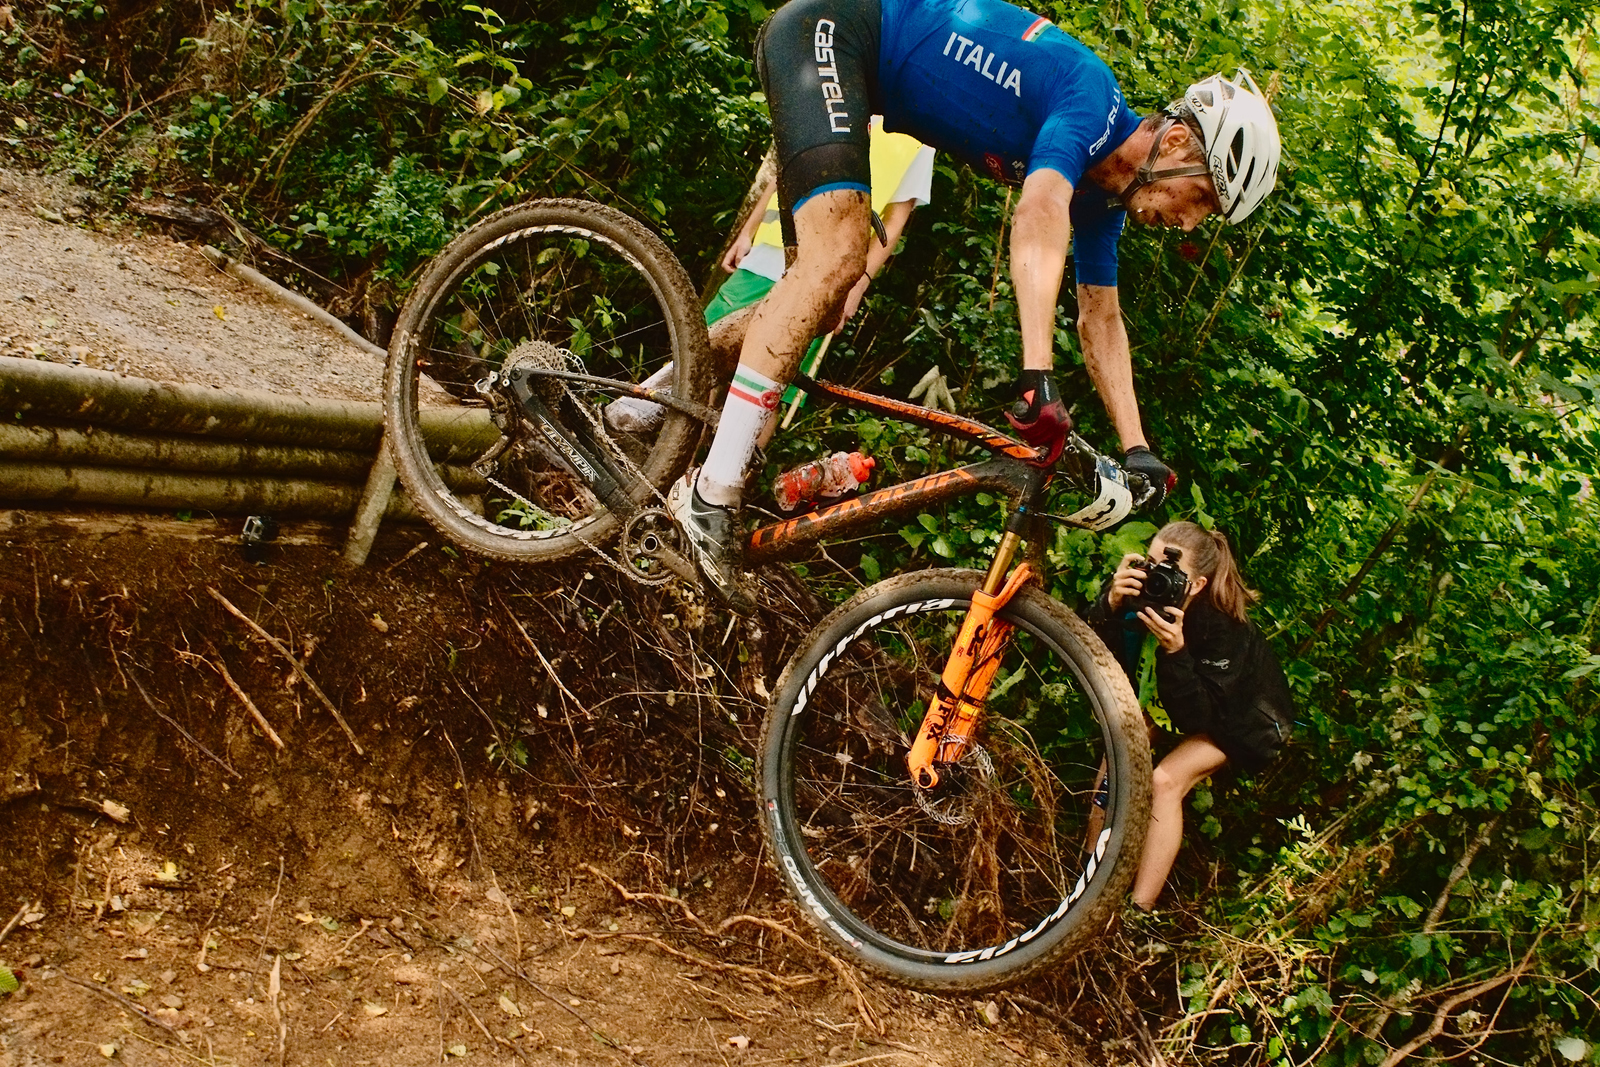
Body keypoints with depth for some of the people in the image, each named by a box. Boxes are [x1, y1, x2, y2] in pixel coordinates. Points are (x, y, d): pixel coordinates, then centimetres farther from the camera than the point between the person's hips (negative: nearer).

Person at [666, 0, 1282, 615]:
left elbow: (1100, 318, 13)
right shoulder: (1091, 96, -23)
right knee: (836, 258, -26)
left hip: (865, 71, 9)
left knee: (825, 306, 7)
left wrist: (1137, 450, 6)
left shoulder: (1100, 194, 4)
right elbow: (1040, 216, -40)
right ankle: (710, 494, -26)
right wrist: (1037, 377, -50)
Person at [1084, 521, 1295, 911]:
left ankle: (1138, 913, -20)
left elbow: (1196, 719, -37)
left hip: (1242, 720, -6)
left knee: (1167, 780, -23)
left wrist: (1175, 651, -50)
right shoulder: (1138, 592, -27)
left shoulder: (1225, 630, -37)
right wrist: (1109, 605, -48)